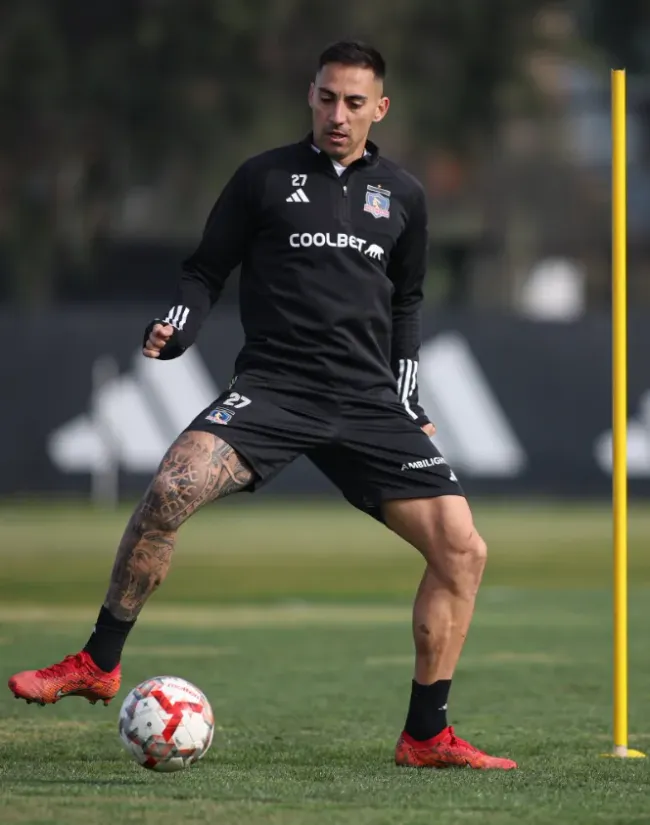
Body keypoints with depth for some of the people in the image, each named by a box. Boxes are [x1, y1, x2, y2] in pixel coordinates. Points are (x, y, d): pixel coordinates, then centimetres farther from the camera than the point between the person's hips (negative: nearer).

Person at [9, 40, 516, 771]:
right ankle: (98, 663, -12)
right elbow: (207, 270, 9)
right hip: (274, 383, -3)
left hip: (368, 402, 3)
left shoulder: (402, 196, 13)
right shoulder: (265, 178, 6)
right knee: (171, 489, -29)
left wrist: (408, 405, 17)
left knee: (462, 549, -8)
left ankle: (425, 736, 5)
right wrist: (175, 327, -11)